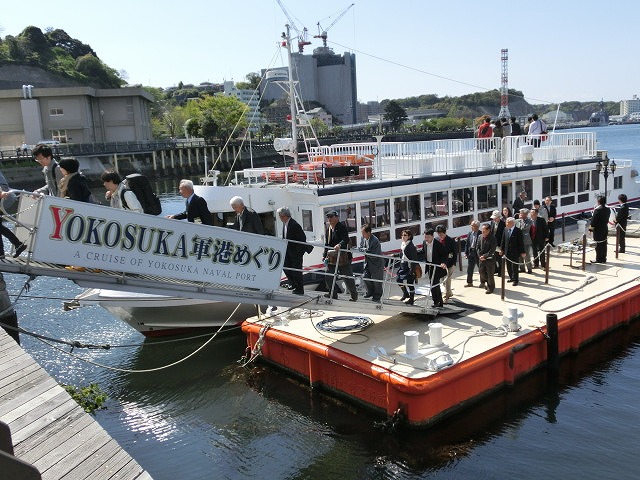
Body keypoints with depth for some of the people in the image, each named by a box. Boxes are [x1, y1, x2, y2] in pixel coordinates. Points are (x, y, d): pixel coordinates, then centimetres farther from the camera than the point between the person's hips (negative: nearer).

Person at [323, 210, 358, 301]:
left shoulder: (342, 227, -10)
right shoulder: (328, 229, 13)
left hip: (343, 257, -7)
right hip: (332, 257, 7)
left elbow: (346, 240, -23)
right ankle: (332, 294, 23)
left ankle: (354, 295, 16)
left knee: (348, 278, 1)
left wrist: (340, 245, -42)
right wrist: (325, 255, 14)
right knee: (328, 277, 6)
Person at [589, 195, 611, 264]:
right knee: (604, 244, 13)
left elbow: (593, 220, -16)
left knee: (598, 245, -1)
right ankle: (604, 259, 19)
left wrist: (591, 228, -9)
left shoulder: (597, 209, -19)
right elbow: (607, 219, 12)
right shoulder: (608, 209, 4)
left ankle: (599, 259, 4)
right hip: (605, 228, 8)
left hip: (598, 230, -8)